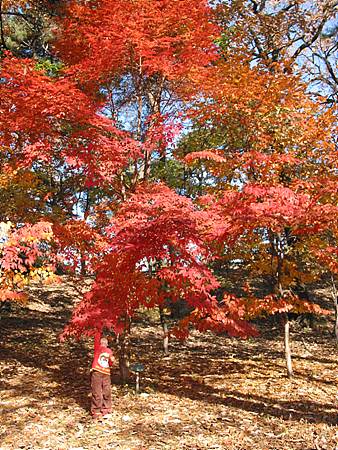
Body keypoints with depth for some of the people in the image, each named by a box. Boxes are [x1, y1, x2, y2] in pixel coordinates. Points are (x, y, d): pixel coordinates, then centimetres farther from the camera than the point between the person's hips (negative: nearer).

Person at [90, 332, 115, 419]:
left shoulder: (109, 351, 16)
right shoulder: (97, 348, 4)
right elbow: (96, 337, -11)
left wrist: (112, 360, 3)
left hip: (106, 374, 4)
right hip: (96, 373, -4)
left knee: (107, 392, 6)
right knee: (96, 393, -1)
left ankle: (105, 410, 20)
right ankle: (96, 411, 9)